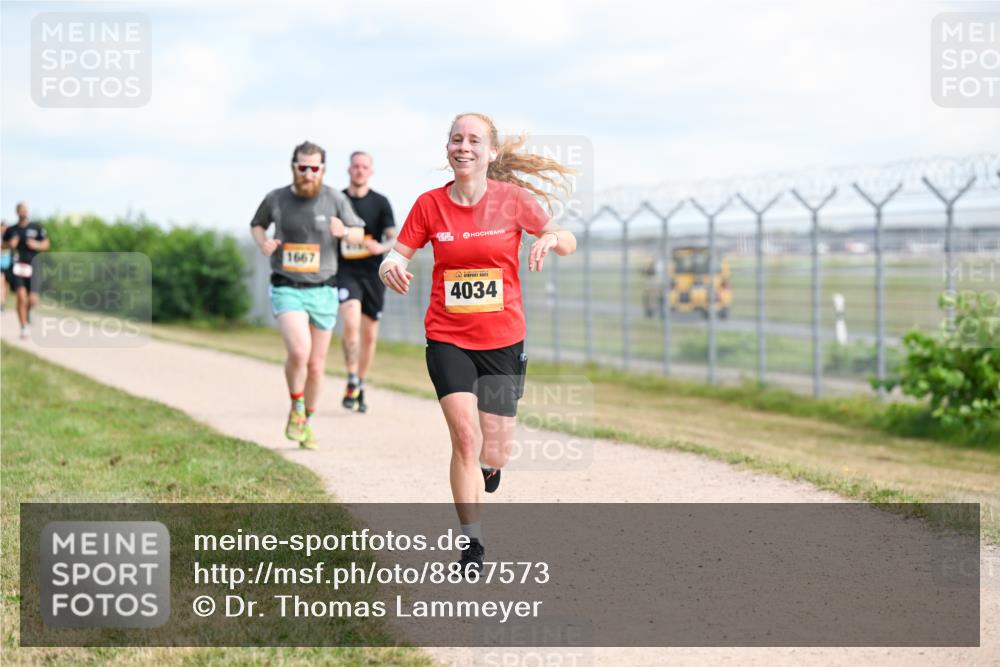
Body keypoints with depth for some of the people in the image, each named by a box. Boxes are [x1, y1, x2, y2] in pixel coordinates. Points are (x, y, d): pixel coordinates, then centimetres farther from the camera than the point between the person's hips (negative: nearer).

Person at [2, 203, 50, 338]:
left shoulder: (36, 228, 5)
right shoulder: (11, 230, 6)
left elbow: (46, 244, 10)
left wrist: (36, 245, -9)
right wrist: (10, 244, -5)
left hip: (33, 267, 1)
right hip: (18, 266, -1)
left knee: (32, 300, 0)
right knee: (21, 297, -15)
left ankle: (27, 312, 36)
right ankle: (24, 327, -5)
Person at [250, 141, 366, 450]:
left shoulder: (335, 200, -3)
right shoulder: (276, 199, -2)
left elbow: (359, 233, 9)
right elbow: (257, 224, 18)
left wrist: (344, 231, -14)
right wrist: (262, 241, -4)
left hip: (322, 291, 2)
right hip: (286, 289, -1)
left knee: (316, 365, 7)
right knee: (299, 351, -23)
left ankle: (307, 421, 29)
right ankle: (296, 411, 1)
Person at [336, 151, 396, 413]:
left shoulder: (380, 203, 2)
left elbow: (394, 238, -4)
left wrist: (382, 247, -24)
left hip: (372, 273, 2)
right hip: (345, 272, -1)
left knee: (369, 335, 8)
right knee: (352, 323, -24)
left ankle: (360, 386, 25)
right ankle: (351, 382, -15)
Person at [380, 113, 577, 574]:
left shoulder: (512, 198, -4)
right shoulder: (430, 205, -3)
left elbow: (567, 243, -1)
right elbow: (397, 254, 3)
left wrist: (551, 238, -25)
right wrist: (390, 266, -21)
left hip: (503, 341, 1)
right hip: (447, 339, 0)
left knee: (495, 449, 5)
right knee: (465, 436, -15)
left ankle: (488, 465, 45)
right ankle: (472, 545, -4)